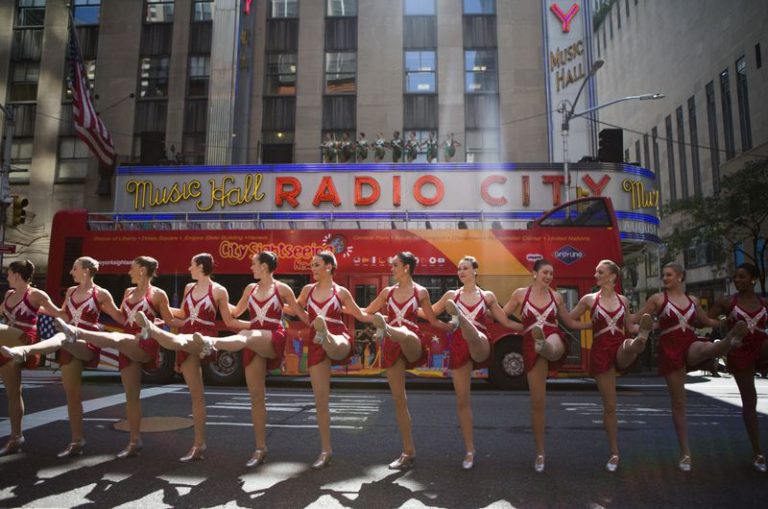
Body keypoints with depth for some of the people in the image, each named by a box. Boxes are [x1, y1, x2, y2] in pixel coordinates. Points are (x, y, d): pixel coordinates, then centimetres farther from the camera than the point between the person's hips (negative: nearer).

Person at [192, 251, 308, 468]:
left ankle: (212, 342, -69)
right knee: (256, 396, 0)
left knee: (247, 335, -39)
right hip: (254, 344, 5)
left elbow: (300, 313, 9)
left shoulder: (282, 288, 2)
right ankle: (260, 449, 7)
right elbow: (236, 312, 29)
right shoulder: (250, 289, 15)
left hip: (273, 339, -4)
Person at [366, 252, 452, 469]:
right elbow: (366, 313, 19)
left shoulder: (421, 292, 3)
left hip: (412, 345, -2)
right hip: (391, 347, 2)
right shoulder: (387, 292, 10)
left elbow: (434, 322, 11)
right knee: (399, 399, 3)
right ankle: (408, 452, 11)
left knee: (404, 333, -40)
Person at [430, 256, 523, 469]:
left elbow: (506, 322, 15)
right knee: (462, 399, 0)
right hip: (458, 347, 0)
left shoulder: (487, 296, 9)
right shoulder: (451, 295, 10)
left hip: (480, 346, 0)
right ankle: (469, 450, 10)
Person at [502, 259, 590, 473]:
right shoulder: (520, 294, 3)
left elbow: (570, 323, 22)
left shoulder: (556, 297, 10)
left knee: (551, 348, -41)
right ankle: (540, 452, 15)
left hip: (554, 338, 1)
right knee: (537, 401, 2)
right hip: (531, 345, -1)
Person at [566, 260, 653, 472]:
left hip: (620, 350, 2)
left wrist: (644, 329, 0)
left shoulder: (623, 300, 9)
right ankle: (614, 453, 13)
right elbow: (568, 320, 8)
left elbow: (629, 326, 17)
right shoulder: (589, 299, 2)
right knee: (609, 405, 2)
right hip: (601, 351, -2)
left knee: (631, 345, -38)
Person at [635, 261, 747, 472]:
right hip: (670, 348, -3)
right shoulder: (657, 298, 1)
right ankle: (685, 452, 9)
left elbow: (707, 321, 26)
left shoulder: (692, 300, 11)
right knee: (678, 403, 0)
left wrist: (729, 323, 18)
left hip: (691, 345, 3)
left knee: (708, 348, -36)